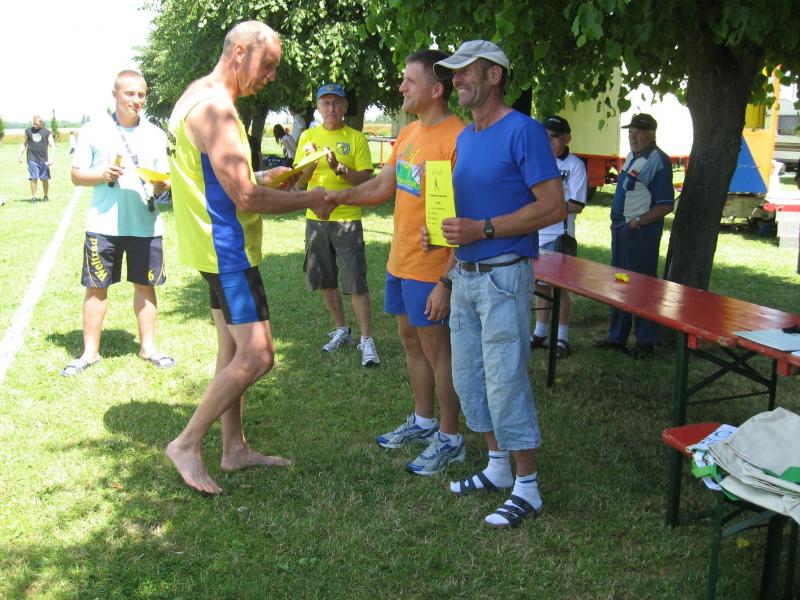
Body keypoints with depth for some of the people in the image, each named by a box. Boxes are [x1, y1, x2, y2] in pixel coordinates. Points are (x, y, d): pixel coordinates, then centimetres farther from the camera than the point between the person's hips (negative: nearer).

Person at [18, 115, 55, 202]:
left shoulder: (47, 132, 3)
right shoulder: (28, 131, 9)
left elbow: (52, 146, 1)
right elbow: (24, 144, 18)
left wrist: (52, 158, -11)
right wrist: (20, 156, 12)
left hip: (43, 160, 0)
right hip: (32, 159, 0)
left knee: (45, 179, 4)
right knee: (34, 178, -7)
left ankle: (45, 196, 18)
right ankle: (33, 197, 1)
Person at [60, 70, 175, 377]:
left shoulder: (155, 134, 11)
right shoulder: (93, 130, 3)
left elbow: (163, 180, 15)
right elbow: (77, 175, 3)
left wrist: (161, 184, -9)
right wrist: (102, 174, -16)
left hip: (146, 224, 2)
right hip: (104, 223, -2)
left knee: (145, 285, 8)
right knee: (96, 286, 2)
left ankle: (148, 346, 20)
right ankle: (90, 352, 10)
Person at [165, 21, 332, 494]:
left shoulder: (201, 97, 13)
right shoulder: (215, 108, -20)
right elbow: (246, 199, -22)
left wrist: (262, 177, 12)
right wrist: (311, 200, -11)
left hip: (223, 246, 11)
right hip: (227, 247, -11)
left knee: (235, 348, 15)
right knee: (257, 355, -10)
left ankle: (235, 448, 24)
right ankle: (188, 443, 0)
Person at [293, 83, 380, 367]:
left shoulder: (357, 139, -2)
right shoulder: (308, 136, 7)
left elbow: (365, 180, -8)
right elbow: (299, 183, 4)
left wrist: (339, 168, -23)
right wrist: (310, 162, -15)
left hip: (347, 219, -4)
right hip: (316, 218, 4)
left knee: (356, 283, -7)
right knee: (326, 281, 12)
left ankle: (367, 340, 0)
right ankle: (342, 331, 28)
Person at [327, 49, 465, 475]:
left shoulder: (458, 138, -20)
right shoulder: (408, 134, 10)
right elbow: (381, 188, 15)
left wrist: (446, 281, -24)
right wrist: (336, 196, -1)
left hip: (430, 269, -9)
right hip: (399, 261, 9)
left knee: (436, 349, 1)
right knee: (411, 341, 18)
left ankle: (450, 439, 16)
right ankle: (423, 422, 34)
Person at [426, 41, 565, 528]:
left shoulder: (523, 131, -13)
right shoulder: (464, 137, 13)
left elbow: (554, 207, -19)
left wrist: (482, 229, -21)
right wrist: (441, 229, 3)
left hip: (503, 276, -9)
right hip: (465, 274, 9)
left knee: (506, 381, -5)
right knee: (469, 377, 15)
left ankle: (527, 487, 8)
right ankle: (498, 466, 30)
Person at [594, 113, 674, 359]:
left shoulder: (658, 161, -14)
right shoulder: (631, 157, 13)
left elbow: (665, 206, -17)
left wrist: (637, 222, -18)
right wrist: (617, 221, 13)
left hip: (641, 231, -9)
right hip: (621, 228, 9)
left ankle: (645, 342, 8)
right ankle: (617, 337, 25)